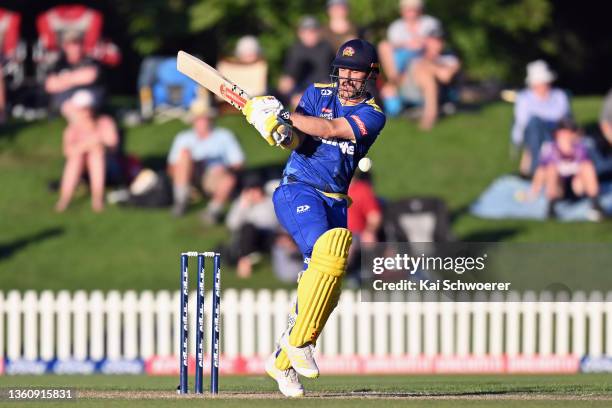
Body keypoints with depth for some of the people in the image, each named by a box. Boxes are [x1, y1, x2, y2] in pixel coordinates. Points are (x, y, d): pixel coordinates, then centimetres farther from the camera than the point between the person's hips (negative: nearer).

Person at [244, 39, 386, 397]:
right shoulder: (318, 94, 5)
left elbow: (330, 129, -17)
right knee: (327, 251, -30)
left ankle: (282, 362, 16)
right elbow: (295, 140, -7)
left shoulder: (373, 116, 0)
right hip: (297, 190, -3)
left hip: (336, 202, 3)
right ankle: (299, 340, -25)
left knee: (326, 291, 1)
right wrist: (280, 129, -30)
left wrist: (281, 116, -23)